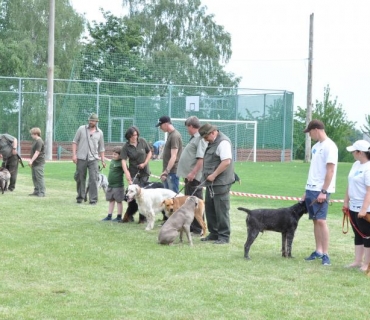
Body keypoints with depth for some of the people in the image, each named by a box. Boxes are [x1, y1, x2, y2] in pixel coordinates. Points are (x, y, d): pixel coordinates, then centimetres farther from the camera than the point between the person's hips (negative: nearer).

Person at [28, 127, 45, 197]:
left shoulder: (39, 142, -16)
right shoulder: (35, 141, 16)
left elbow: (37, 153, -22)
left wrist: (31, 161, -26)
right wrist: (31, 161, 21)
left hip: (39, 163, -10)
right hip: (34, 163, 10)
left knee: (39, 177, -8)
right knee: (34, 177, 13)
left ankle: (42, 192, -6)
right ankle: (36, 191, 19)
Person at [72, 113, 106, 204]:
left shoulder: (99, 133, 9)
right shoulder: (81, 129, 4)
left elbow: (101, 148, 15)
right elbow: (75, 142, 5)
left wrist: (103, 160, 11)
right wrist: (74, 154, -5)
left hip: (93, 159, 0)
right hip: (81, 158, 0)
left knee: (93, 179, -8)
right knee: (80, 179, 6)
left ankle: (93, 199, -5)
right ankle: (80, 197, 19)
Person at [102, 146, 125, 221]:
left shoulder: (121, 163, -15)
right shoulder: (112, 161, 9)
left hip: (118, 186, -8)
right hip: (110, 185, 8)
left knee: (119, 201, 2)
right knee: (111, 201, 13)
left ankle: (119, 217, 10)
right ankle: (109, 216, 19)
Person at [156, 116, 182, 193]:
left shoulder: (175, 136, -16)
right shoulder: (170, 134, 14)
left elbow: (173, 156, -22)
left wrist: (166, 171, -26)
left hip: (172, 172, -10)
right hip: (167, 171, 10)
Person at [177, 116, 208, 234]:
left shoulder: (200, 139, -15)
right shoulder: (194, 139, 17)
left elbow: (201, 159, -24)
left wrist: (193, 173, -26)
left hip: (194, 177, -10)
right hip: (189, 176, 10)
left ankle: (197, 229, -1)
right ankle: (190, 225, 22)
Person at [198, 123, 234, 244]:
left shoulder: (223, 142, -16)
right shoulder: (212, 143, 15)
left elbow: (226, 161, -24)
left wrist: (214, 175, -21)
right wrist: (208, 176, 13)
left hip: (220, 183, -10)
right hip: (211, 183, 10)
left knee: (221, 210, -4)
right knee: (210, 208, 13)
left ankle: (224, 236, 2)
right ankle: (214, 233, 23)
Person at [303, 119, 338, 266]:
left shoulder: (329, 146, -11)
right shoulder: (316, 147, 15)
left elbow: (330, 170, -16)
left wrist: (323, 191, -20)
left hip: (321, 190, -9)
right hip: (311, 189, 9)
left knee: (321, 220, -12)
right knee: (315, 220, 10)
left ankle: (325, 255, -10)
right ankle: (318, 251, 15)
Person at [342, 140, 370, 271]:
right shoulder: (356, 165, 10)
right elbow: (350, 185, 17)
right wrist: (346, 202, 17)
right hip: (353, 207, 9)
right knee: (358, 235, 13)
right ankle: (358, 261, 20)